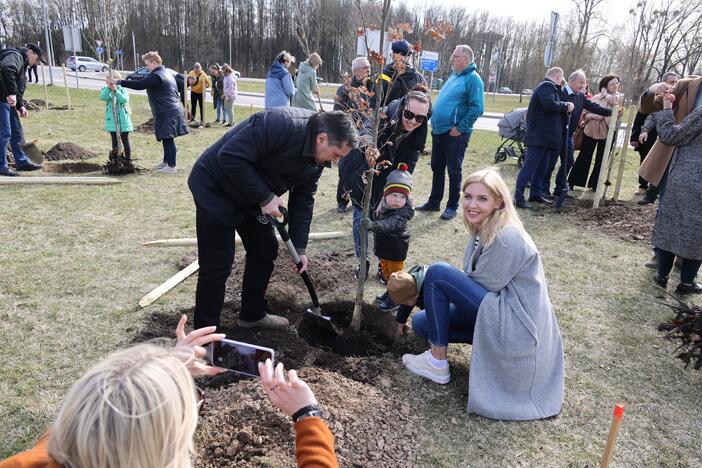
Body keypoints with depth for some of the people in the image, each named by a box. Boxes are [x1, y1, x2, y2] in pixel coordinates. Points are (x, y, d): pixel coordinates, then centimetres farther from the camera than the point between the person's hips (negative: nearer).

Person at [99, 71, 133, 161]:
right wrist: (108, 87, -29)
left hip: (123, 120, -1)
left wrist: (115, 90, -27)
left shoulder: (122, 89, 1)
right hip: (112, 121, 1)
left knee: (125, 141, 6)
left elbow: (124, 100, -18)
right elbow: (103, 97, -18)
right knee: (115, 141, 7)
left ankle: (128, 159, 15)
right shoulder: (105, 89, 5)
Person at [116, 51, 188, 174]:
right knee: (166, 138, 17)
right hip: (173, 110, 10)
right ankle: (166, 161, 27)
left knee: (168, 138, -7)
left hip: (166, 113, -10)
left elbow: (139, 84, -18)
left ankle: (171, 166, -5)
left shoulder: (156, 76, -14)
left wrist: (120, 82, -12)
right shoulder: (167, 73, 18)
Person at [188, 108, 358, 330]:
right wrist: (265, 197, -28)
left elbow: (303, 199, 3)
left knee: (265, 250, 12)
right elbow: (230, 156, -33)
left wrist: (299, 248, 0)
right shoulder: (279, 124, -33)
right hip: (215, 189, -8)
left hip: (253, 196, 8)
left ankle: (253, 314, 32)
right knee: (218, 266, -6)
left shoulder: (316, 157, -5)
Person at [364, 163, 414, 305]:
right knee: (386, 270, 26)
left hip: (396, 252, -8)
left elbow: (389, 224, -52)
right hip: (384, 248, 8)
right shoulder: (383, 207, -8)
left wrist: (373, 225, -66)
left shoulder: (401, 214, -32)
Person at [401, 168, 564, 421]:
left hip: (516, 324, -9)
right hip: (498, 311, 10)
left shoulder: (508, 238, -21)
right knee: (421, 322, 6)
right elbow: (470, 281, 12)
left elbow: (483, 286, -17)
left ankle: (437, 362, -5)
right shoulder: (482, 230, 7)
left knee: (437, 273, -16)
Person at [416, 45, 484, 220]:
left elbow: (476, 108, -19)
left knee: (454, 171, 1)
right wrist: (435, 120, 16)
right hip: (438, 131, 8)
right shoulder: (453, 76, 16)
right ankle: (433, 202, 26)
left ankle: (452, 207, 12)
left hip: (455, 134, -8)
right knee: (437, 168, 15)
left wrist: (460, 128, -20)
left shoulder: (473, 79, -11)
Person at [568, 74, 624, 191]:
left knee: (601, 160, 7)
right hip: (591, 131, -1)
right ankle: (571, 182, 11)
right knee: (584, 158, 3)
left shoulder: (619, 97, 6)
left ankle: (594, 185, 18)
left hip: (607, 133, 1)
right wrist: (593, 116, -17)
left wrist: (605, 93, -2)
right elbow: (584, 114, 2)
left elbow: (613, 101, -18)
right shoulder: (596, 97, 3)